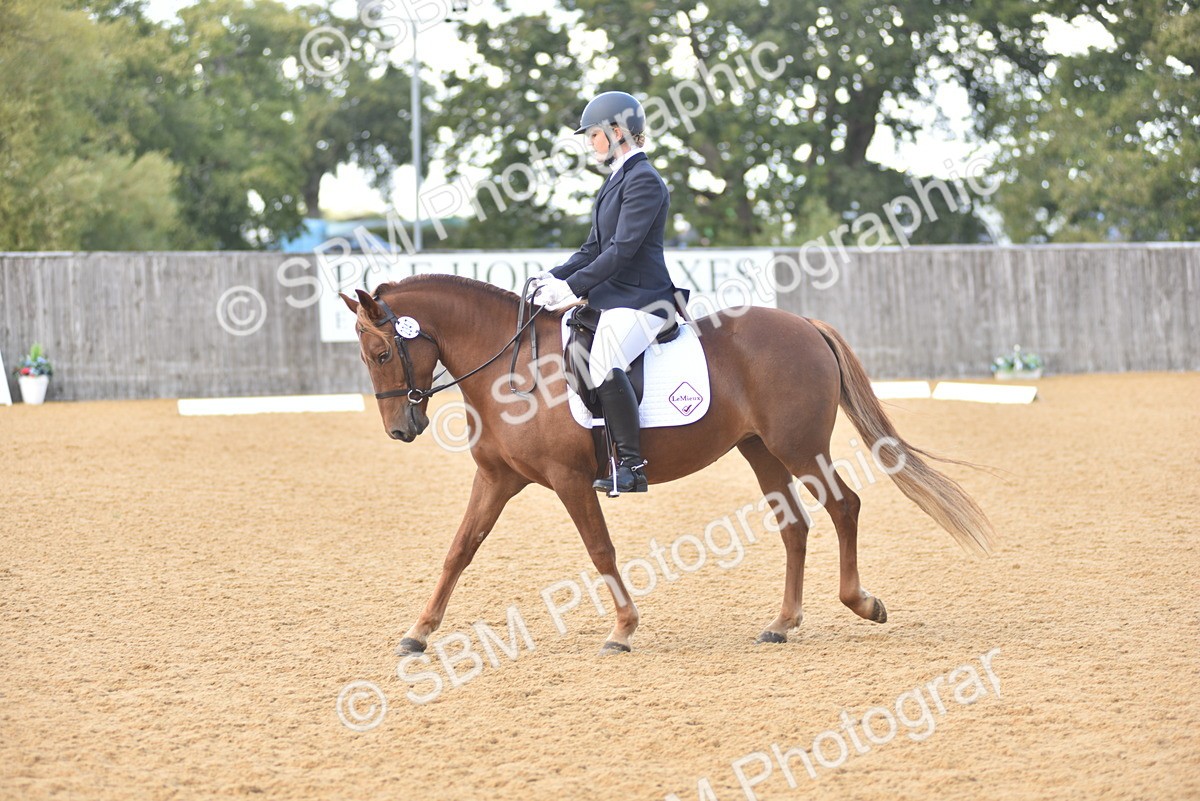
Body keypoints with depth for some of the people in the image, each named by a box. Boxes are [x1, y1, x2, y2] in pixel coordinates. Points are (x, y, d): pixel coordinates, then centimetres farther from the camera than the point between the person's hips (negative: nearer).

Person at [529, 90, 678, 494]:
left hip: (641, 298, -11)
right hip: (611, 294, 11)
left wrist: (573, 287, -22)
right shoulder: (617, 179, 18)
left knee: (602, 363, -33)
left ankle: (632, 466, -30)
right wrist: (555, 276, 5)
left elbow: (623, 248, -20)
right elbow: (594, 247, 19)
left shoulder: (643, 180, -13)